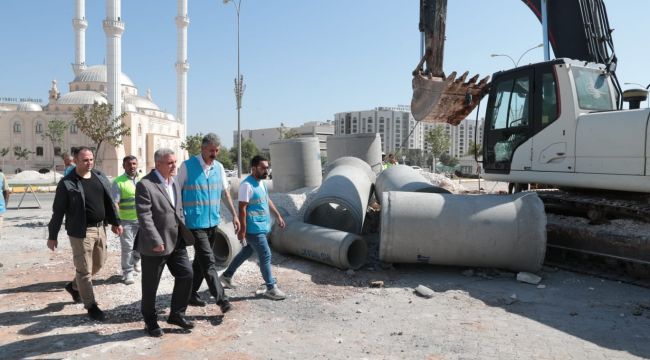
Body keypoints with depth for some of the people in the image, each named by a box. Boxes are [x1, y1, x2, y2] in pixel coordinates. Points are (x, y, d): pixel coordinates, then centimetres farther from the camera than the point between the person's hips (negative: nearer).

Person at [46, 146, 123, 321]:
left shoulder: (100, 177, 6)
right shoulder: (67, 183, -11)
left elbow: (109, 201, 14)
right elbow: (58, 211, -9)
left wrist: (115, 222, 13)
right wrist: (52, 236, -7)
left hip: (100, 228, 7)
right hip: (81, 231, -6)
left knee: (99, 263, 19)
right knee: (84, 269, 2)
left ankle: (74, 286, 43)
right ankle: (91, 306, 15)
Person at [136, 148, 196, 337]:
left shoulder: (174, 183, 10)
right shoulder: (145, 185, -14)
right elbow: (144, 217, -20)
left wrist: (184, 233, 15)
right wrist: (156, 242, -22)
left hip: (177, 242, 7)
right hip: (155, 245, -7)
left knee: (186, 275, 6)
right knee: (150, 285, 8)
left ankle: (176, 314, 23)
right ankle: (150, 322, 26)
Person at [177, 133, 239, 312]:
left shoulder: (219, 167, 7)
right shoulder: (187, 166, -7)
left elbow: (225, 193, 14)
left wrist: (234, 215, 10)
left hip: (213, 222, 6)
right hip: (196, 222, -6)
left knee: (200, 260, 15)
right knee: (208, 262, -9)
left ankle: (192, 294, 29)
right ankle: (221, 299, -7)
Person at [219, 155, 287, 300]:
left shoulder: (261, 182, 10)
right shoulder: (247, 185, -19)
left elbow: (267, 200, 23)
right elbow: (242, 208, -20)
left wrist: (278, 215, 23)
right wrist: (242, 229, -21)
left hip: (261, 227, 10)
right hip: (253, 229, -10)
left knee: (246, 253, 21)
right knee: (266, 256, -5)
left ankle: (227, 276, 36)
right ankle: (271, 288, 6)